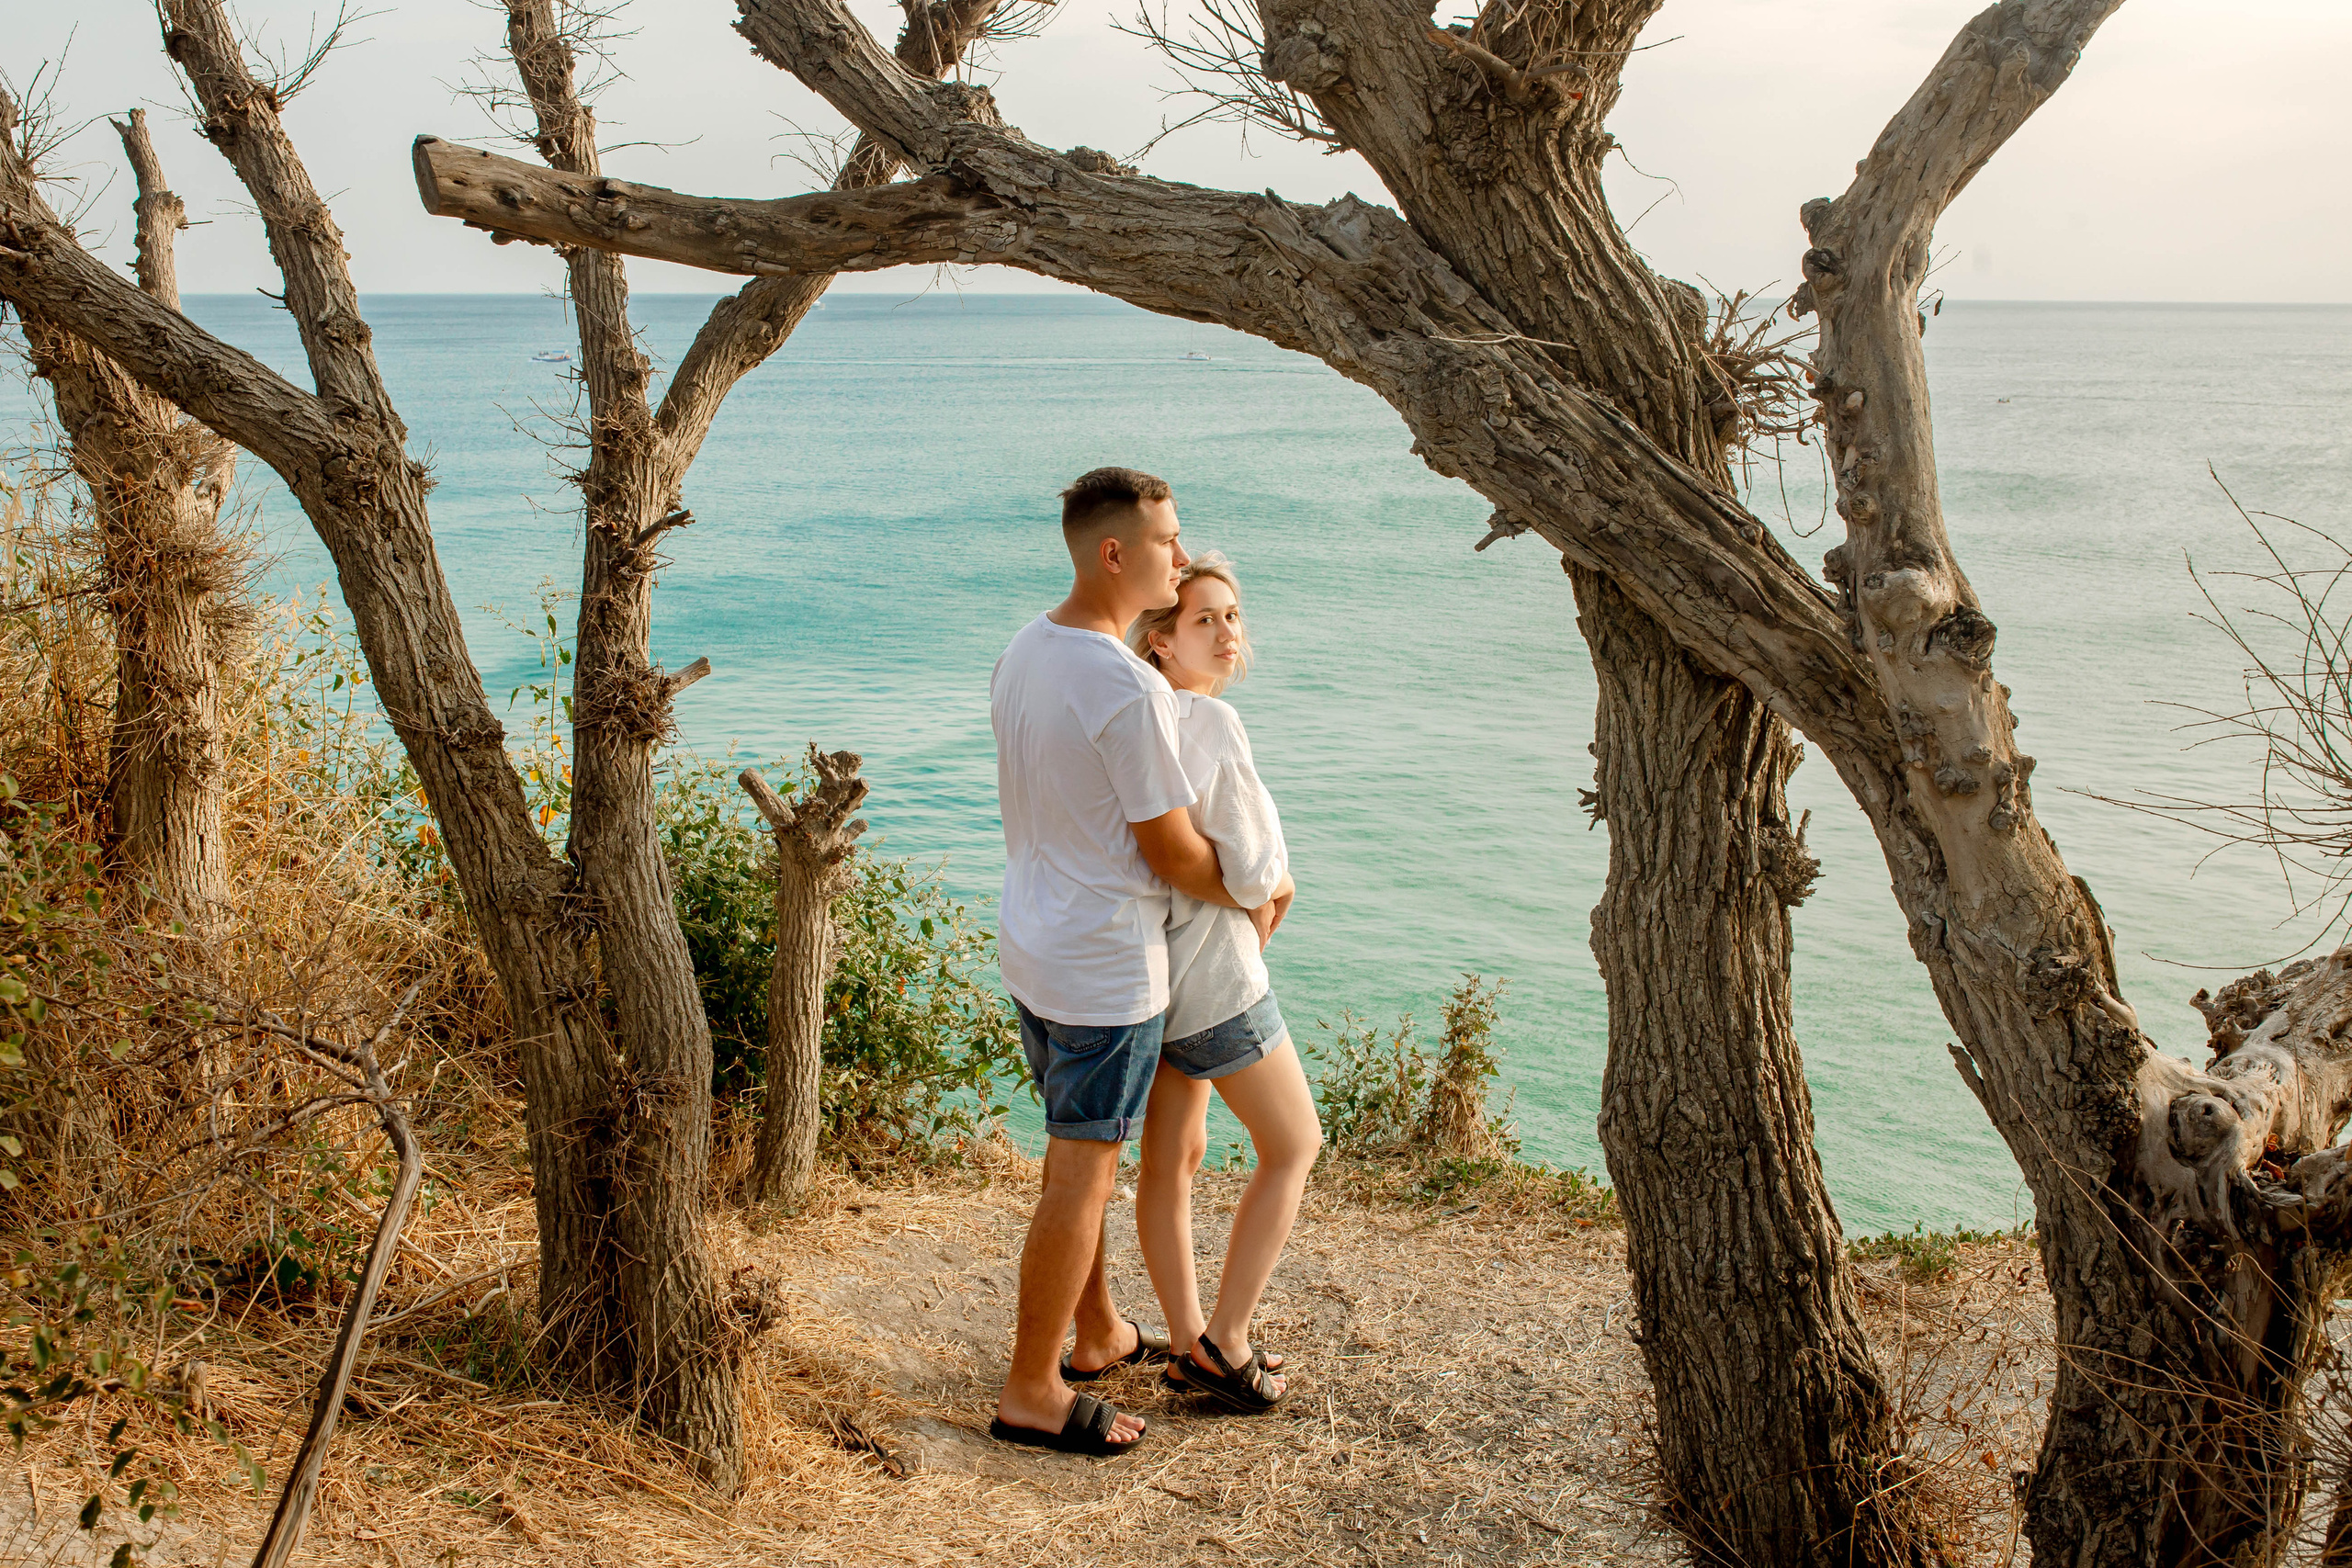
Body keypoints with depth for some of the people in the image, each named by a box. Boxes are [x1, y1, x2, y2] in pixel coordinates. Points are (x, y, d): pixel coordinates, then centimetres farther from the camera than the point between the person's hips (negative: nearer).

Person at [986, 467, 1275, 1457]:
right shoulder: (1130, 689, -25)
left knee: (1079, 1155, 21)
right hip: (1107, 968, -9)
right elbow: (1173, 852, -18)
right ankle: (1032, 1394, 12)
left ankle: (1098, 1335, 37)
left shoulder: (1022, 654, 4)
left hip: (1032, 947, 9)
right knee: (1081, 1176, 2)